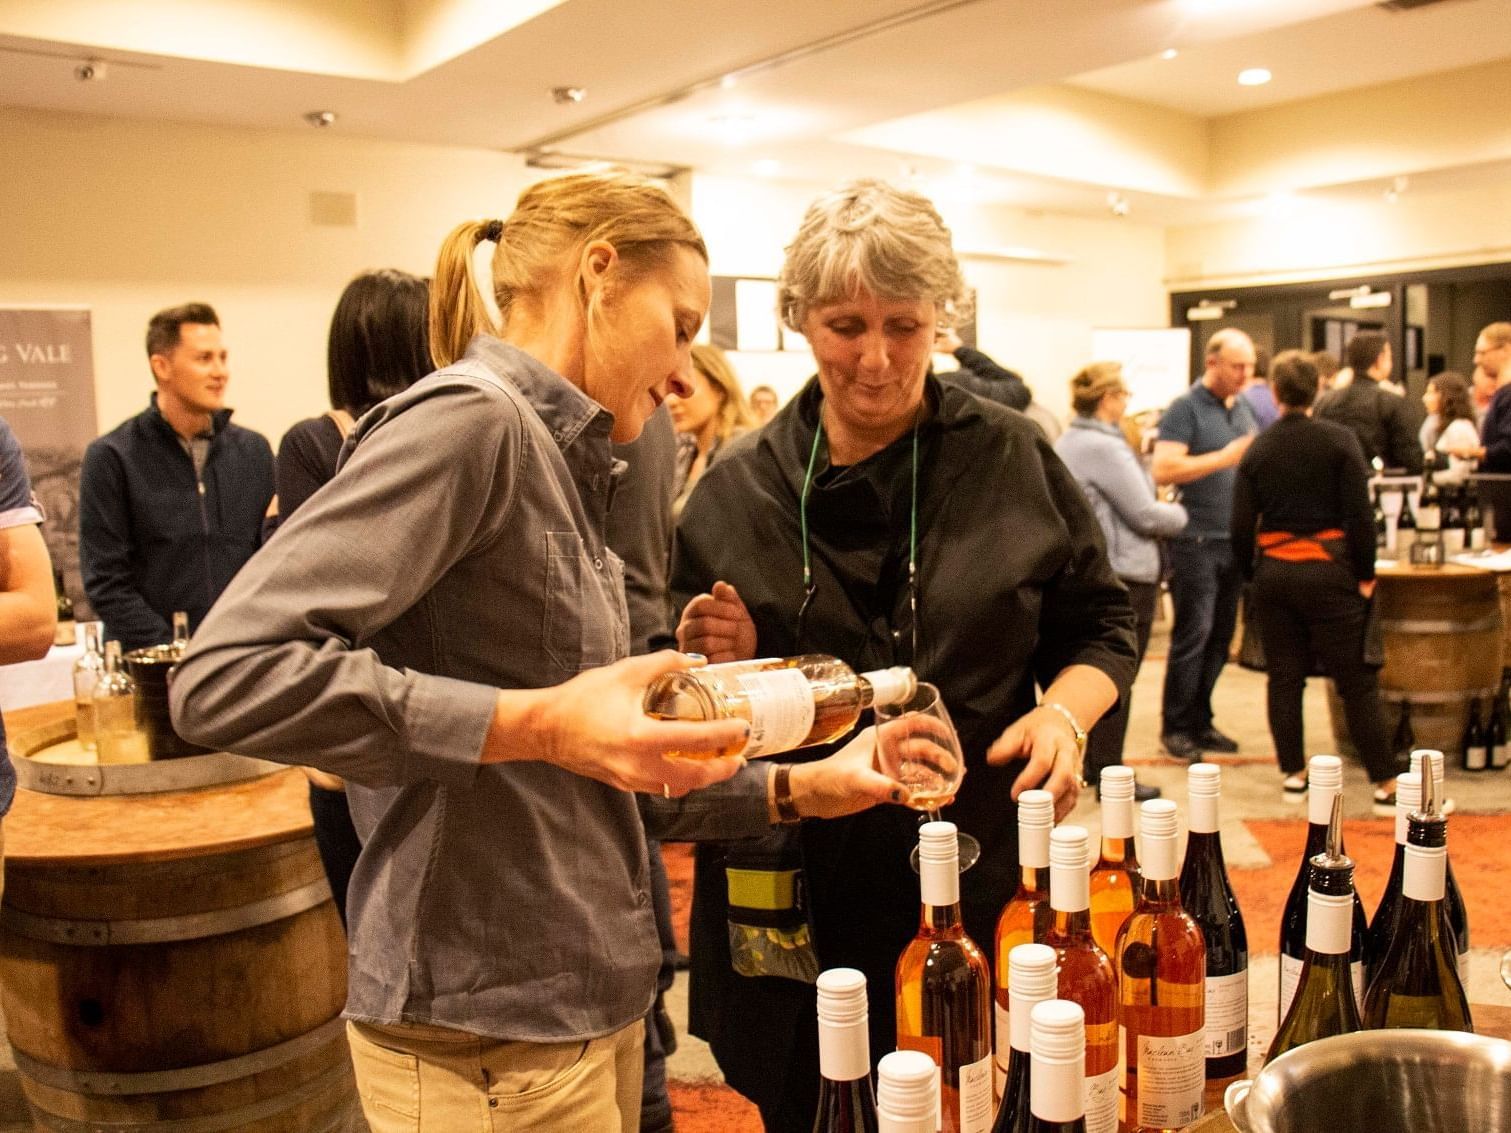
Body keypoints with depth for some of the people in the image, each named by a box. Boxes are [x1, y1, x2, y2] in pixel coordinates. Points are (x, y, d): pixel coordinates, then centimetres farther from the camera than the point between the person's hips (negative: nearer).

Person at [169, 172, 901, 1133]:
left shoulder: (560, 463, 11)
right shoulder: (467, 420, -16)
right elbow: (226, 676, -26)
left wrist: (800, 787, 6)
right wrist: (537, 723, -29)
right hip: (486, 1041, -9)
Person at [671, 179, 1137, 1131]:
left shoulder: (1015, 462, 0)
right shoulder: (737, 490, 2)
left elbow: (1102, 624, 7)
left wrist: (1066, 709, -12)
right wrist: (723, 662, -13)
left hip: (986, 892, 0)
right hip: (796, 914, 1)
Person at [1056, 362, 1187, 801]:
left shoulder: (1065, 444, 10)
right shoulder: (1105, 447, -20)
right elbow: (1145, 515, -17)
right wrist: (1178, 515, 2)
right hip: (1123, 577, -10)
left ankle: (1089, 763, 28)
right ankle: (1109, 774, 8)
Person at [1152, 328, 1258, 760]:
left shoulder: (1243, 409, 15)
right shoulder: (1185, 408, -7)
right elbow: (1163, 470, -18)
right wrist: (1224, 458, -21)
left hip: (1235, 541, 7)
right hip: (1197, 540, -7)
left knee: (1220, 638, 10)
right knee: (1192, 635, -4)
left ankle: (1199, 721, 20)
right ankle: (1175, 726, 7)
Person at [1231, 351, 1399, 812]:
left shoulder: (1257, 450, 1)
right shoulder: (1340, 441, -6)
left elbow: (1241, 526, 0)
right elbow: (1360, 515, -10)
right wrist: (1365, 575, 0)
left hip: (1274, 570, 3)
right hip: (1327, 570, -2)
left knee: (1284, 675, 10)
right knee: (1355, 679, 3)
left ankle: (1293, 773, 16)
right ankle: (1385, 784, 6)